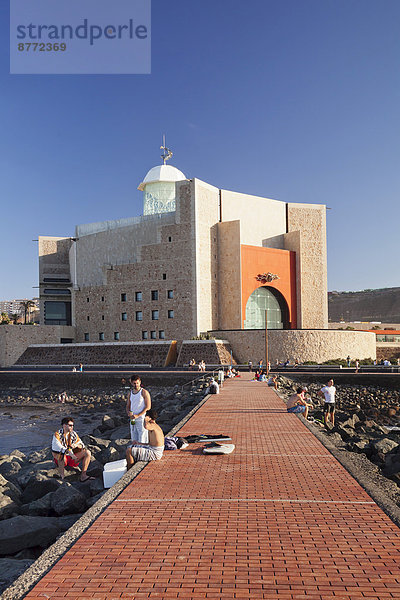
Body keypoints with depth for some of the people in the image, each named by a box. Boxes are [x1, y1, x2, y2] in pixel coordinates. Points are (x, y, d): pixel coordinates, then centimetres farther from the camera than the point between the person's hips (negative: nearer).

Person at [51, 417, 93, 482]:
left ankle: (83, 476, -20)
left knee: (87, 453, -14)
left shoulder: (74, 434, 3)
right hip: (60, 459, -5)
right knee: (62, 455, -39)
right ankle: (62, 476, -17)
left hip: (72, 458, 5)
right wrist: (69, 452, -43)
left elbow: (82, 445, 3)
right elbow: (57, 447, -30)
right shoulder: (57, 434, -13)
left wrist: (76, 445, -21)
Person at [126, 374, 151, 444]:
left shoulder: (144, 392, -9)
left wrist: (138, 415, -20)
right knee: (134, 441, 9)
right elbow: (128, 406, 16)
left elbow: (148, 407, -13)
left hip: (142, 420, -6)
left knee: (142, 442, -5)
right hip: (133, 420, 6)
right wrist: (128, 413, -7)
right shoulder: (130, 393, 10)